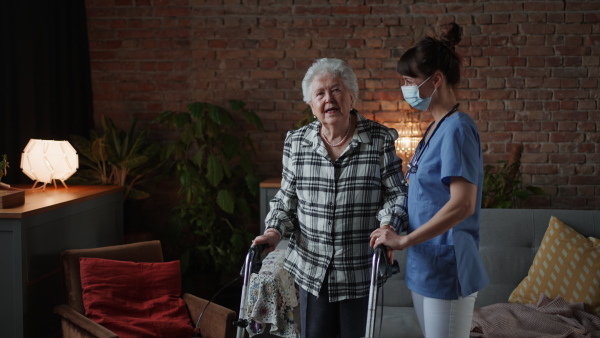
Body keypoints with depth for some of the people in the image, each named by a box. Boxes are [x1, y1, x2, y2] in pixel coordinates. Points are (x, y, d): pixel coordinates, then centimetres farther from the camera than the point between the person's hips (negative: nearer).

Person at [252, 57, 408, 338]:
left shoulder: (380, 141, -4)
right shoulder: (296, 143, 3)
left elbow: (397, 194, -2)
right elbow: (286, 199, 10)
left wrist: (388, 226, -20)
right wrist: (275, 230, -6)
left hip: (361, 273, -2)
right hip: (311, 271, 2)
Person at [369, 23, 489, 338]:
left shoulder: (457, 129, -17)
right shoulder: (434, 127, 11)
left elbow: (463, 204, -26)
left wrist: (404, 240, -22)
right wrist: (395, 236, 13)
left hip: (446, 268, -9)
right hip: (424, 265, 9)